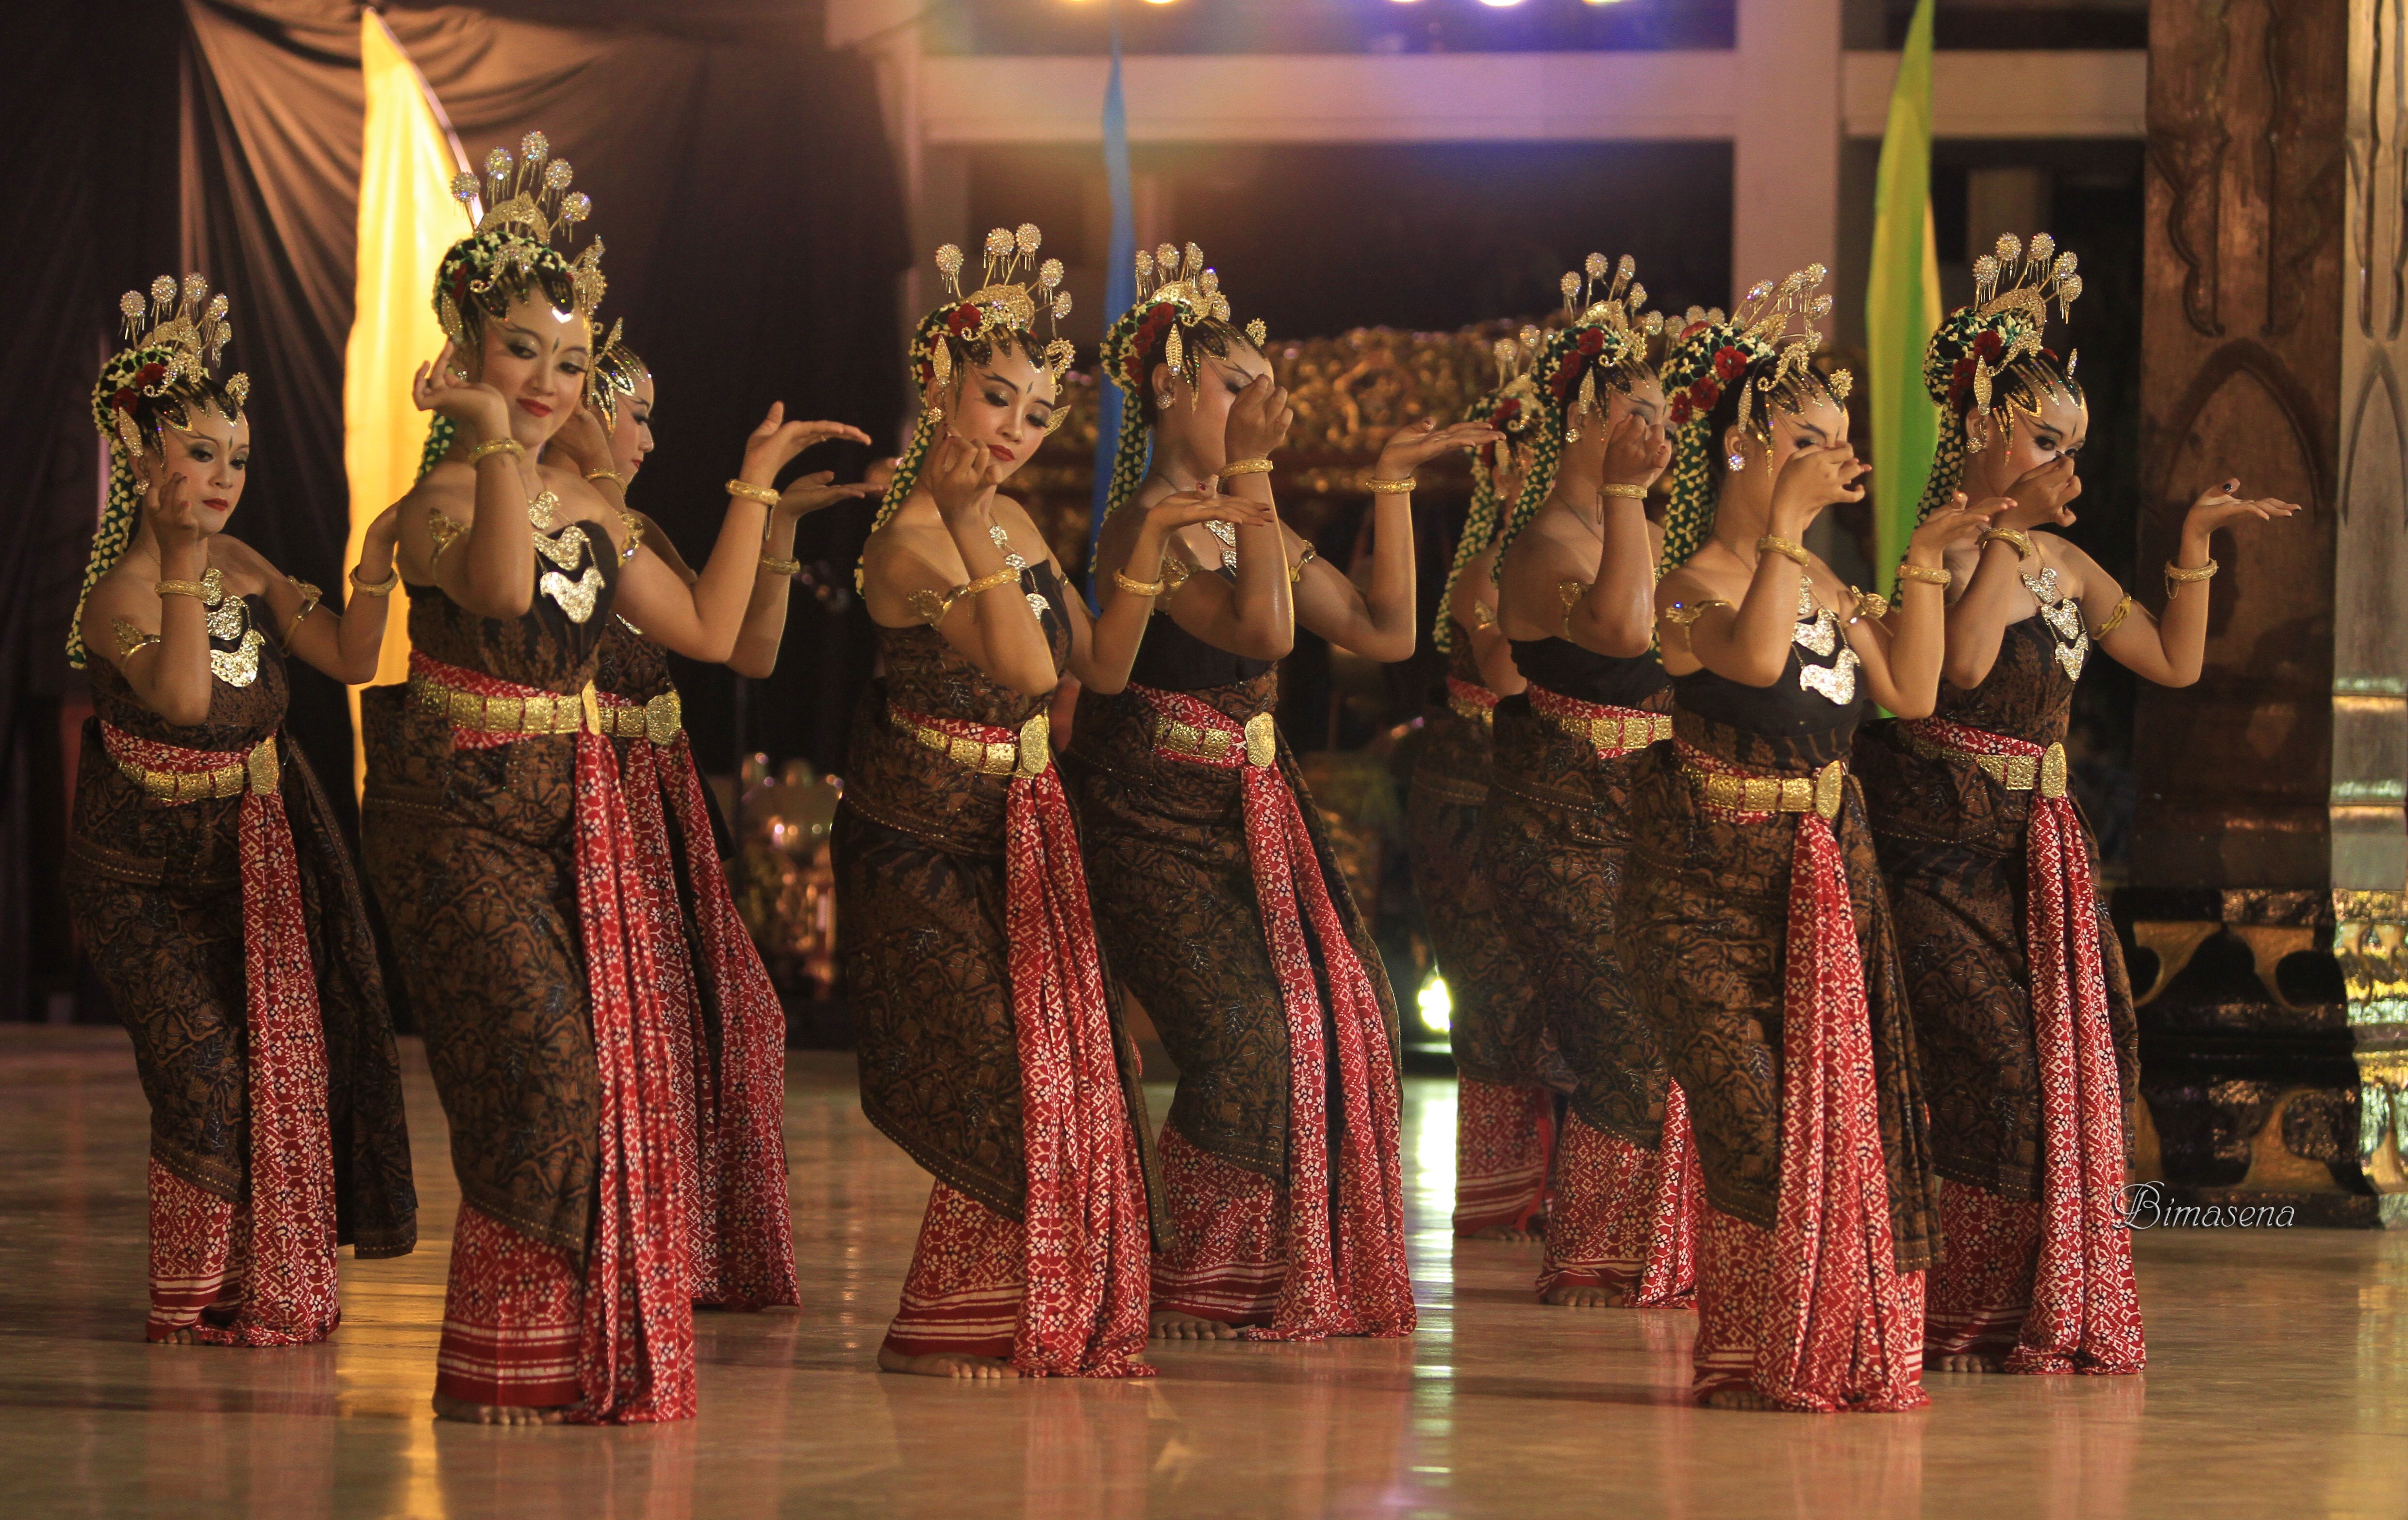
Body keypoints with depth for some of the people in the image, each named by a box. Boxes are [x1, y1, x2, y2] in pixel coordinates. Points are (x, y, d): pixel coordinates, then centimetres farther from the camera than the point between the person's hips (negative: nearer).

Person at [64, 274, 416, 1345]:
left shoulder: (241, 566, 4)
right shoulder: (119, 593, -19)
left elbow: (346, 658, 3)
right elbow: (183, 696, -36)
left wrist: (375, 566, -12)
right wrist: (183, 563, -38)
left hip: (261, 849, 7)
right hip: (151, 868, -7)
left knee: (286, 1053, 4)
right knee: (205, 1066, -12)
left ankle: (271, 1285, 16)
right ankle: (191, 1296, 3)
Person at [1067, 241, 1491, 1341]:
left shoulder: (1247, 520, 12)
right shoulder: (1149, 525, -15)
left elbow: (1384, 632, 10)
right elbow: (1265, 629, -30)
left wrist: (1394, 485, 10)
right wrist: (1249, 475, -27)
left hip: (1259, 814, 9)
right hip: (1161, 824, -9)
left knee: (1343, 1005, 2)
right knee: (1249, 1033, -15)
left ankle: (1296, 1274, 15)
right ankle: (1180, 1285, 1)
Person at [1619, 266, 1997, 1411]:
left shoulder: (1816, 579, 11)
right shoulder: (1697, 578, -14)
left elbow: (1910, 692, 12)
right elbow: (1754, 654, -35)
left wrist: (1923, 565, 7)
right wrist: (1786, 524, -29)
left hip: (1828, 874, 8)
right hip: (1716, 881, -8)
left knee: (1844, 1105, 5)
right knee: (1760, 1117, -10)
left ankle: (1835, 1354, 13)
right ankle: (1752, 1356, 2)